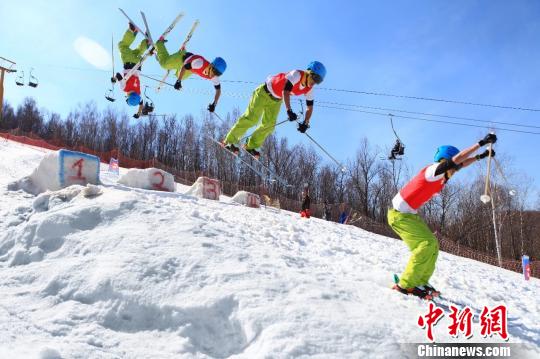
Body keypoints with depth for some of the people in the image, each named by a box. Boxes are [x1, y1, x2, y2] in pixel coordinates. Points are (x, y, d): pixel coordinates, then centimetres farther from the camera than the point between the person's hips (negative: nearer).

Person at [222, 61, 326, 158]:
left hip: (276, 100, 7)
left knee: (269, 125, 1)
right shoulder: (296, 74, -30)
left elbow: (310, 106, -3)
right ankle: (229, 141, -5)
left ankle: (251, 146, 15)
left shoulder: (309, 88, -9)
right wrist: (289, 110, -50)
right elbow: (285, 92, -41)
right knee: (252, 119, -13)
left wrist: (306, 123, -14)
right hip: (265, 92, -7)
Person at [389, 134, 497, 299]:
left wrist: (481, 156, 15)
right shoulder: (433, 170, -20)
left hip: (410, 214, 10)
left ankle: (420, 282, 16)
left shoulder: (442, 175, 7)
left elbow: (460, 164, 21)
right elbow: (456, 159, -31)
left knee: (432, 246, 9)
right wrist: (481, 143, -27)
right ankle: (406, 284, -12)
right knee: (426, 243, -17)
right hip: (399, 215, -10)